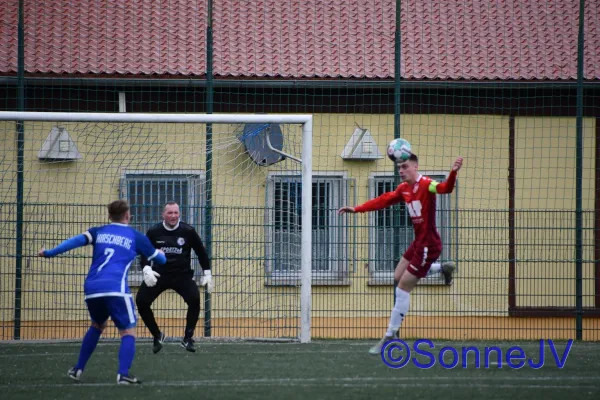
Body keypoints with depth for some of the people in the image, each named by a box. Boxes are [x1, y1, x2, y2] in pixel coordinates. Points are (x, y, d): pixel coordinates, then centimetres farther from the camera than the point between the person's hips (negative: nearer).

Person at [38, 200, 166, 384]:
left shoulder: (99, 232, 18)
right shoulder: (136, 237, 14)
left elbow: (77, 240, 0)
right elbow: (160, 259, 24)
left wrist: (50, 252, 0)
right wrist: (160, 253, 48)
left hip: (91, 289, 4)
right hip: (116, 289, -4)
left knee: (97, 325, 29)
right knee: (128, 331, 2)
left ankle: (78, 369, 26)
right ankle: (123, 374, -19)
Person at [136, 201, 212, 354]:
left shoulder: (188, 231, -5)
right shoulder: (154, 232, -4)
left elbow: (201, 252, 6)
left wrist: (207, 274, 5)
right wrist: (147, 269, -16)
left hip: (183, 274, -1)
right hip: (159, 274, 1)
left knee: (194, 299, -26)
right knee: (141, 301, -14)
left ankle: (188, 338, -6)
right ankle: (157, 336, 10)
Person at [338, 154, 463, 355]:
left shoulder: (425, 185, -20)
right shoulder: (404, 188, 6)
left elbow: (445, 188, -38)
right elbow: (384, 200, 17)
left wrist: (453, 172, -59)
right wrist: (356, 209, 15)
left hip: (428, 245, -9)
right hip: (418, 242, 9)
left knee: (403, 287, -6)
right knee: (397, 279, 22)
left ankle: (390, 336, -1)